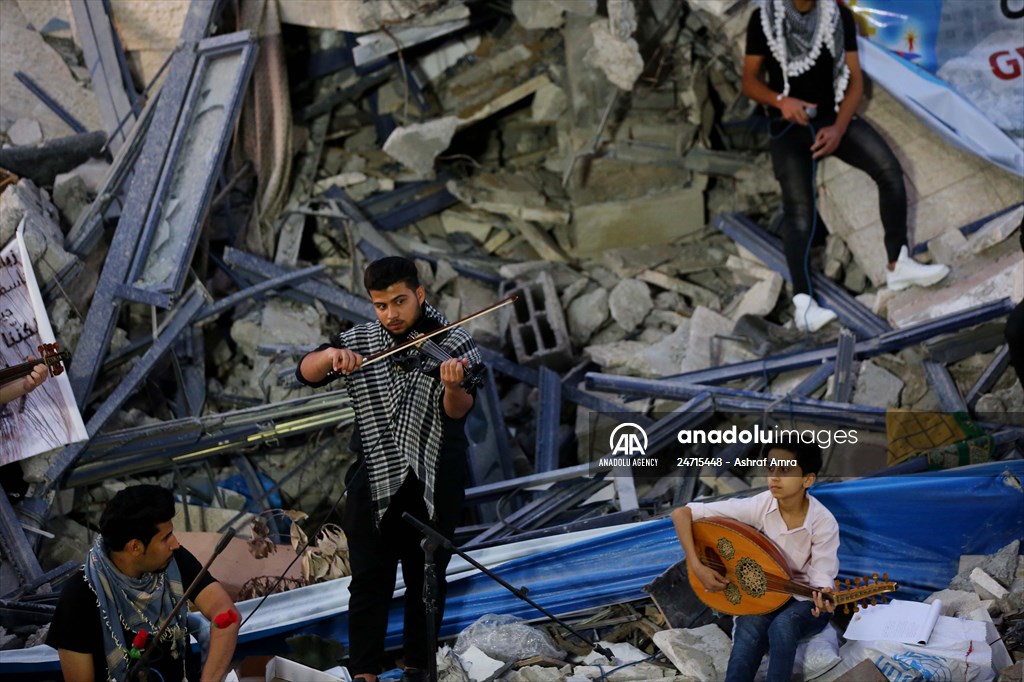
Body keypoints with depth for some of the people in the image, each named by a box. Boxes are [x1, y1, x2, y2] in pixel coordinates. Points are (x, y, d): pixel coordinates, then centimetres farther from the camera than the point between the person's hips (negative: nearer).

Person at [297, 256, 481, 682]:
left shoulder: (454, 343, -7)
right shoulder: (359, 341, 2)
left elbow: (458, 411, -18)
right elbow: (306, 374, -4)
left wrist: (453, 387, -41)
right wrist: (331, 355, -25)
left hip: (433, 482, -1)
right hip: (374, 477, 1)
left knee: (427, 577, 9)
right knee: (370, 577, -1)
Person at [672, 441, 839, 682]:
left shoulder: (824, 523, -19)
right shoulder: (757, 507, -17)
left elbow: (822, 578, -17)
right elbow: (681, 513, -16)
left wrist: (822, 600, -42)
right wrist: (697, 567, -25)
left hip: (805, 601, -1)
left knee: (782, 626, -34)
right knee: (749, 635, -30)